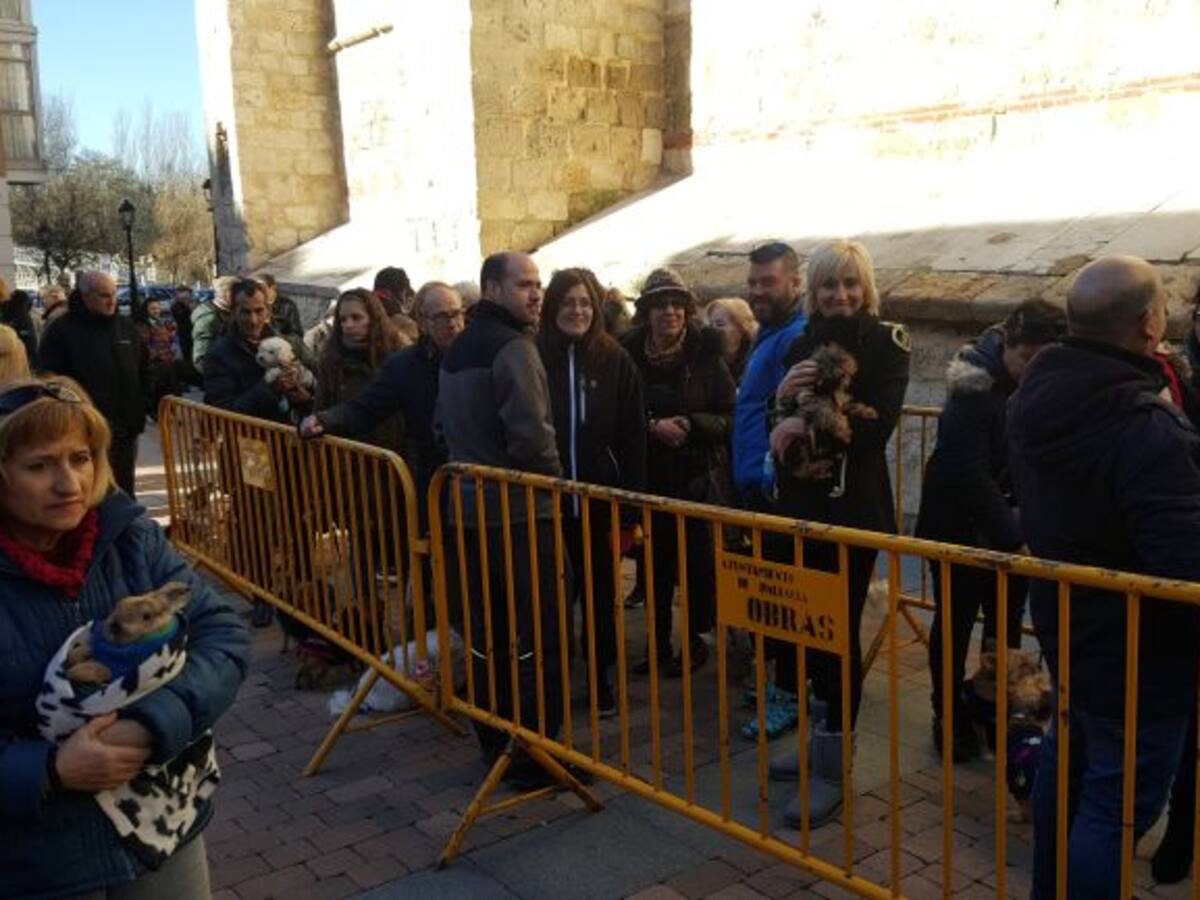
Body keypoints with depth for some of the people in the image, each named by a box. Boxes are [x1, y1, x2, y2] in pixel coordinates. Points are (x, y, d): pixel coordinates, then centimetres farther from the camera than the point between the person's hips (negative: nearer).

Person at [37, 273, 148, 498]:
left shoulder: (126, 327, 10)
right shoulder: (61, 331, -7)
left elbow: (144, 372, 17)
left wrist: (139, 412, 9)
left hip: (125, 428, 5)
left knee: (124, 491, 15)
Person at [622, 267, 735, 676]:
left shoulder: (706, 355, -3)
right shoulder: (630, 355, 0)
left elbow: (730, 417, -1)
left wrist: (692, 424, -17)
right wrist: (653, 426, -14)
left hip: (697, 476, -1)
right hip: (650, 476, 1)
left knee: (698, 561, 3)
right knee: (656, 560, 7)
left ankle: (694, 638, 19)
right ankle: (658, 641, 21)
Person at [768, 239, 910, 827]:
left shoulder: (886, 342, -3)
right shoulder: (803, 344, 12)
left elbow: (878, 422, -16)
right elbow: (781, 427, 8)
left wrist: (809, 427, -17)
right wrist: (783, 397, -12)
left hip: (854, 505, -5)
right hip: (801, 502, 5)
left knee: (839, 627, -3)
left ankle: (834, 768, 6)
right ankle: (822, 739, 26)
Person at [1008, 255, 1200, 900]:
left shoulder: (1035, 395, -2)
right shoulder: (1148, 428, -31)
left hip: (1063, 618, 10)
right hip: (1137, 647, -9)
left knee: (1068, 757, 26)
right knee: (1119, 802, 3)